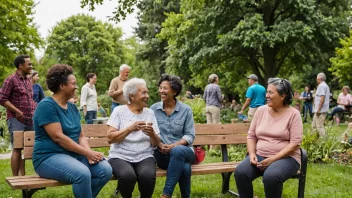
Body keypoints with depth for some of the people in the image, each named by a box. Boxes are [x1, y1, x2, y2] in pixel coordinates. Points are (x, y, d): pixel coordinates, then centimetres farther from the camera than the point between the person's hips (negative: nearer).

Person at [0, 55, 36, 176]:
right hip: (16, 120, -7)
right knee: (17, 149, -6)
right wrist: (17, 111, -16)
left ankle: (22, 176, 16)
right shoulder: (11, 80, -6)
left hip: (30, 120, 7)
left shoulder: (28, 81, 16)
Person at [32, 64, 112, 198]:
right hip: (49, 156, -7)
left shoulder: (72, 107, 13)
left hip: (74, 154, 8)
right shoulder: (47, 105, -12)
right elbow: (58, 137, -19)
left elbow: (80, 136, 10)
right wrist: (87, 153, -19)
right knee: (82, 174, -35)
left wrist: (89, 153, -11)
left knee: (105, 169, -16)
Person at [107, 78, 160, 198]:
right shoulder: (119, 110, 2)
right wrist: (130, 128, -19)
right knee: (128, 176, -34)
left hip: (144, 157, 2)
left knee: (148, 175, -31)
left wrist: (152, 133, -14)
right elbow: (110, 138, -7)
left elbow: (156, 144, 8)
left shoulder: (150, 113, 10)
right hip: (120, 157, -2)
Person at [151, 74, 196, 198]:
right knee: (184, 167, -35)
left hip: (184, 152, 0)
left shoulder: (186, 110, 2)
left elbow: (190, 135, -2)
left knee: (178, 151, -39)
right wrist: (160, 145, -15)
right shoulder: (153, 109, 6)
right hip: (162, 154, 0)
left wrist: (174, 146, -18)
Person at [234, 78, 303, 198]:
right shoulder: (261, 110, 8)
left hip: (285, 157, -4)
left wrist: (273, 159, -19)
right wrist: (252, 154, -9)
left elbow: (295, 143, -12)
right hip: (260, 156, 4)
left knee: (271, 176, -36)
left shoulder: (293, 114, -5)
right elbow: (251, 136, 10)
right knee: (240, 172, -25)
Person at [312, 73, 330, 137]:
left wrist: (319, 109, -23)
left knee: (319, 126, -7)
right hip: (319, 110, 11)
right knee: (314, 125, 15)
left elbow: (322, 97, -22)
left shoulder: (321, 86, -13)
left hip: (320, 110, -11)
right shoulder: (325, 86, 20)